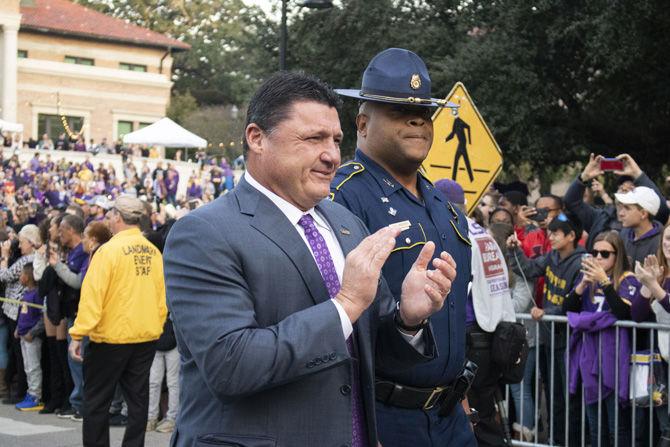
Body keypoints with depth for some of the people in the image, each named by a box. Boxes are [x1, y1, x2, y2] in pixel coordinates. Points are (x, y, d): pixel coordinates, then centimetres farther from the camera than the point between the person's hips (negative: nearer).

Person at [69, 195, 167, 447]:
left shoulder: (109, 250, -13)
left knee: (97, 400, 7)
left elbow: (92, 296, -16)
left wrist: (78, 334, -13)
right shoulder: (153, 252, 2)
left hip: (112, 335, -5)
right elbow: (161, 295, 6)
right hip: (147, 336, 5)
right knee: (138, 398, 10)